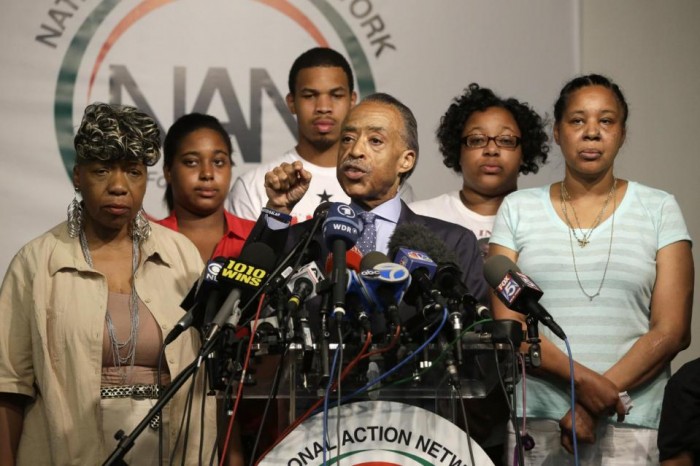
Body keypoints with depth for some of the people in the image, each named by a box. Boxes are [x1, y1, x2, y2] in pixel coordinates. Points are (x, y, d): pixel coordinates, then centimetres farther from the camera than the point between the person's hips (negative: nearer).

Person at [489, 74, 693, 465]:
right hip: (536, 422, 1)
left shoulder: (660, 209, 5)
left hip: (634, 428, -1)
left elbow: (672, 330, -2)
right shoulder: (517, 209, 8)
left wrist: (599, 404, -12)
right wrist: (584, 380, -14)